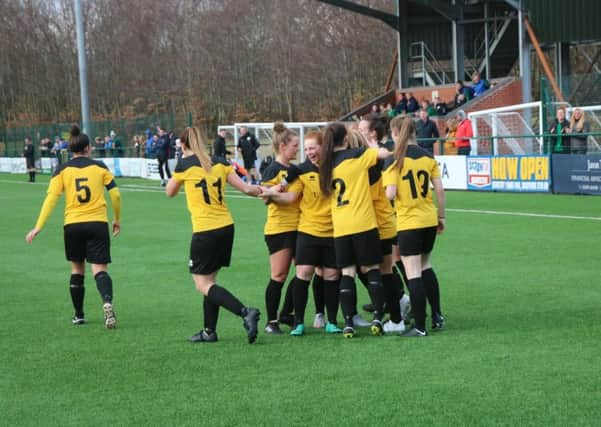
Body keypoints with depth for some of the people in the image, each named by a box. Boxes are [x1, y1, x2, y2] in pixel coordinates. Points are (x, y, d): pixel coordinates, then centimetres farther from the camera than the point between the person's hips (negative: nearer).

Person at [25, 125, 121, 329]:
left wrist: (38, 227, -6)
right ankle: (107, 302, -34)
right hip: (98, 223, -1)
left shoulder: (63, 170, 3)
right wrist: (117, 219, 16)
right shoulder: (99, 167, 4)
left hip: (73, 225, 1)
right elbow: (115, 193, 1)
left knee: (77, 269, 17)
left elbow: (51, 198, -6)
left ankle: (79, 315, 21)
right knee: (99, 269, -4)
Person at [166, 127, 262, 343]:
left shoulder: (185, 165, -5)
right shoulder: (220, 163, 6)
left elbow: (170, 192, 11)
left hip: (205, 231, -6)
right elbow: (245, 188, 3)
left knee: (203, 284, -1)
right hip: (226, 227, 6)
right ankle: (209, 331, 18)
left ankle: (245, 312, -19)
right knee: (209, 281, 17)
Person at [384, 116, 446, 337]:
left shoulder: (395, 159, -11)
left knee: (413, 273, -2)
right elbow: (440, 189, 2)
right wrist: (441, 216, 12)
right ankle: (437, 315, 24)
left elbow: (391, 193, -18)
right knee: (425, 266, 24)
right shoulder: (427, 156, 4)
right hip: (429, 220, 6)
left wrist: (388, 191, 5)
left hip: (408, 222, -6)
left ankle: (420, 326, -1)